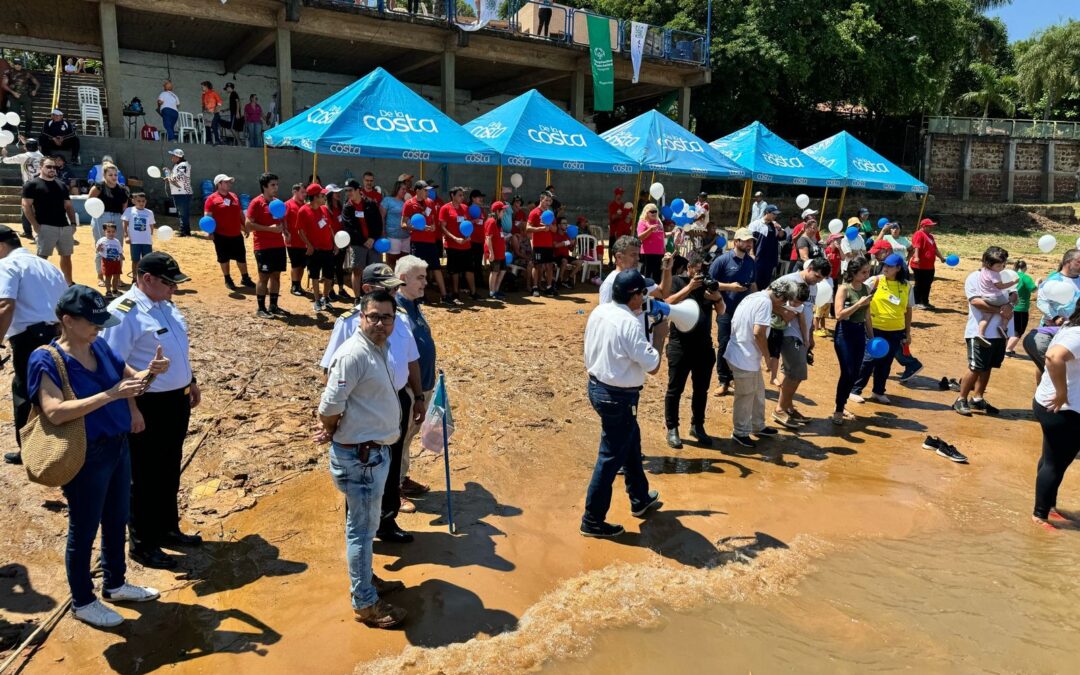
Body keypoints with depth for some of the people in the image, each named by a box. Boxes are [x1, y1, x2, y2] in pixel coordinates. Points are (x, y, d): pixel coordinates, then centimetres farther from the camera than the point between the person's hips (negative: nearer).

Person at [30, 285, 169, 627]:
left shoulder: (99, 346, -1)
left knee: (116, 521, 21)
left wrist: (151, 371, -12)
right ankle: (83, 602, 30)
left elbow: (130, 377, 11)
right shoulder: (47, 359, -19)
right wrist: (111, 394, -34)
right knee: (84, 531, 11)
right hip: (86, 456, -7)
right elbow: (55, 412, -30)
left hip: (119, 445, 7)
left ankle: (115, 584, 42)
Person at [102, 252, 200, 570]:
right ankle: (143, 544, 23)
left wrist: (191, 382, 22)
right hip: (149, 406, -9)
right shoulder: (123, 312, -20)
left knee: (170, 471, 22)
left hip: (177, 400, 9)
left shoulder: (165, 305, 8)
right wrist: (132, 409, -27)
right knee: (146, 477, 7)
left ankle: (167, 529, 39)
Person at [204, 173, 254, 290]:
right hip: (221, 235, -5)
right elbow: (207, 217, -11)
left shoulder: (234, 196, 11)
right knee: (224, 258, 6)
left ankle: (245, 279, 23)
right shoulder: (212, 199, -7)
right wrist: (210, 231, -21)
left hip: (236, 234, 5)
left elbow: (240, 213, 18)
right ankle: (228, 280, 19)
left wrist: (245, 227, 17)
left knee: (241, 257, 10)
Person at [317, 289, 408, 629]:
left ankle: (364, 577, 43)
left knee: (367, 524, 24)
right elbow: (330, 404, -25)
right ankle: (365, 603, 17)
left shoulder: (381, 349, 8)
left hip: (376, 450, 10)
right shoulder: (353, 354, -23)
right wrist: (331, 431, -5)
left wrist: (330, 431, 4)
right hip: (359, 455, -9)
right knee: (362, 528, 3)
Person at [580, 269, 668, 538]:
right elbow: (653, 366, -19)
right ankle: (593, 520, 16)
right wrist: (659, 336, -5)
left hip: (596, 386, 9)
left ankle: (640, 498, 44)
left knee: (631, 442, 26)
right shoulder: (631, 324, -24)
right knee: (611, 456, 4)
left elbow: (589, 355, 10)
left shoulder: (598, 312, 1)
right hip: (618, 397, -9)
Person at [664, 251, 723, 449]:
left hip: (704, 345, 4)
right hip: (680, 346, -4)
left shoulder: (708, 283, 7)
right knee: (675, 389, 3)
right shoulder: (677, 281, -2)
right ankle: (672, 429, 13)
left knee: (701, 389, 13)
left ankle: (697, 426, 27)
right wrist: (689, 287, -25)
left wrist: (717, 297, -16)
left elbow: (721, 311, 5)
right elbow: (668, 303, -18)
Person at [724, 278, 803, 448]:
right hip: (744, 358, -10)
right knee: (746, 396, 6)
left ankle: (758, 427, 37)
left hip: (745, 355, 10)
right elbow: (758, 333, -26)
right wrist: (767, 353, -9)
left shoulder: (757, 296, 11)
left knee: (758, 392, 22)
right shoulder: (765, 302, -20)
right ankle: (740, 432, 21)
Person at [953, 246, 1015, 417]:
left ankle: (977, 399, 24)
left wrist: (1009, 305, -19)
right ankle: (961, 400, 6)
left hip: (999, 331, 6)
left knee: (987, 367, 13)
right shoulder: (974, 277, -7)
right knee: (975, 368, -6)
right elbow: (975, 301, -18)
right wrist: (1000, 310, -18)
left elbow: (1014, 295, 4)